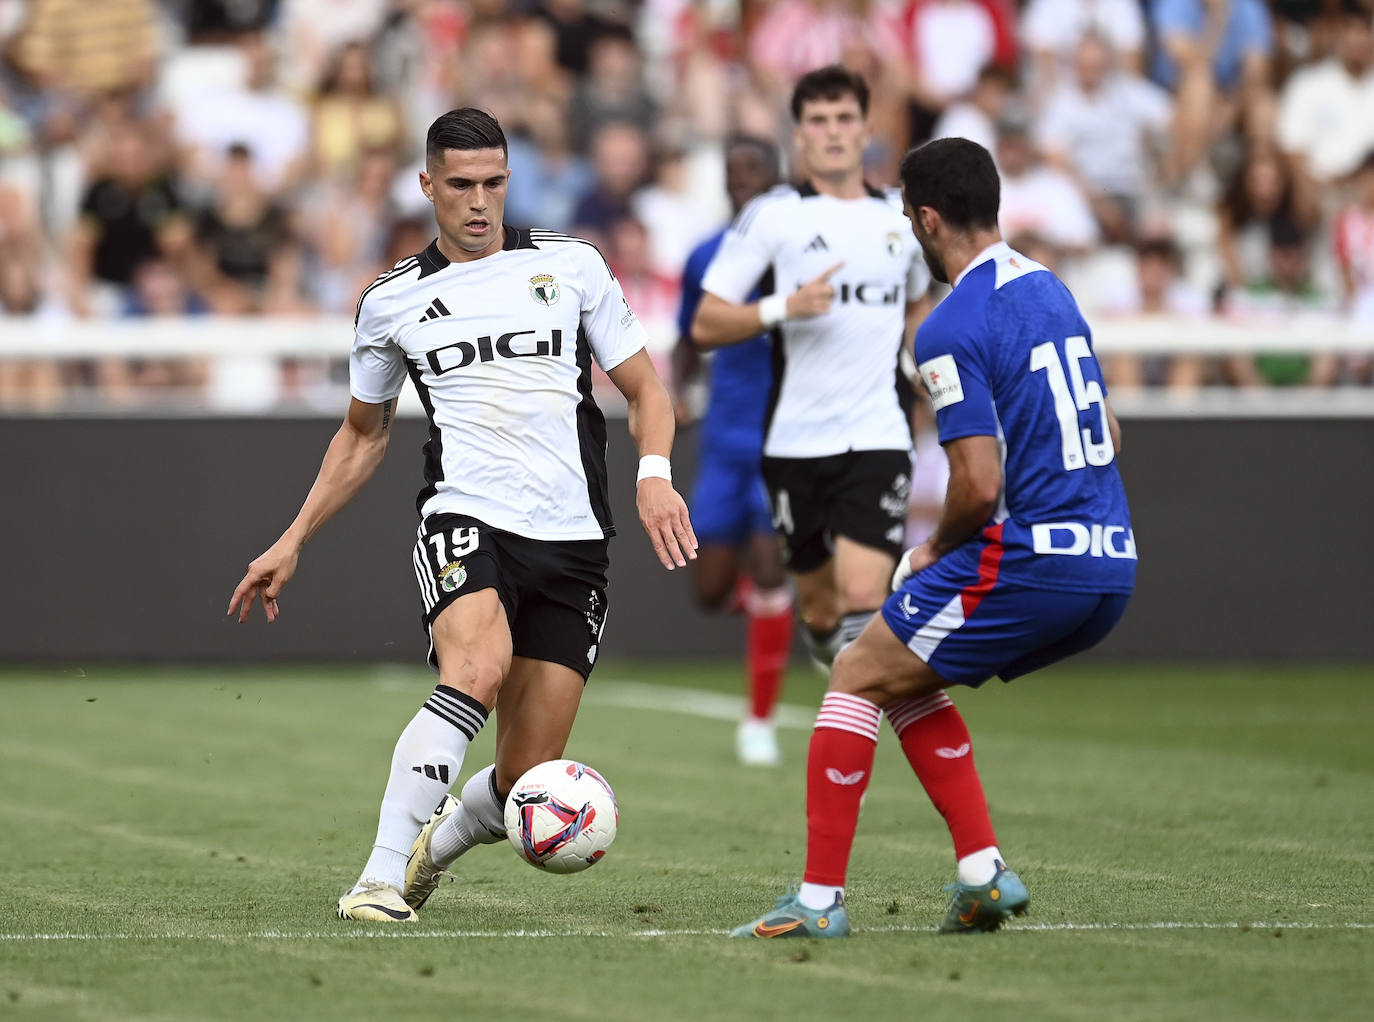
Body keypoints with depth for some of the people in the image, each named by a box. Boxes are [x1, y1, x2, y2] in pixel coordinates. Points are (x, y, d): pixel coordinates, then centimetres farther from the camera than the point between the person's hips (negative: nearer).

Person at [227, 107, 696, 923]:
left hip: (573, 541, 1)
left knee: (526, 786, -3)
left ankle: (435, 847, 29)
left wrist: (655, 474, -8)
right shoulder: (393, 301, 11)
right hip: (466, 520, -1)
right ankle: (382, 876, -34)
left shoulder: (572, 265, 9)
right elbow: (365, 434, 24)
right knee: (478, 669, -35)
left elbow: (645, 389, 12)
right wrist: (292, 543, 20)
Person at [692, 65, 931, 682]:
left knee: (862, 598, -17)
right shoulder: (772, 215, -1)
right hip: (796, 440, -1)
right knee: (820, 605, 10)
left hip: (879, 439, 1)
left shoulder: (901, 218, 10)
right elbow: (705, 325, -4)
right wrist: (784, 307, -19)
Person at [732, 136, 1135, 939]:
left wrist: (934, 554, 3)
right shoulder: (1051, 289, 15)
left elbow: (980, 485, -18)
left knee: (858, 679, 4)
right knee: (907, 679, 22)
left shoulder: (952, 329, -12)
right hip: (1111, 568, 8)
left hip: (1030, 566, -8)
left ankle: (821, 897, 1)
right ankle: (983, 871, 13)